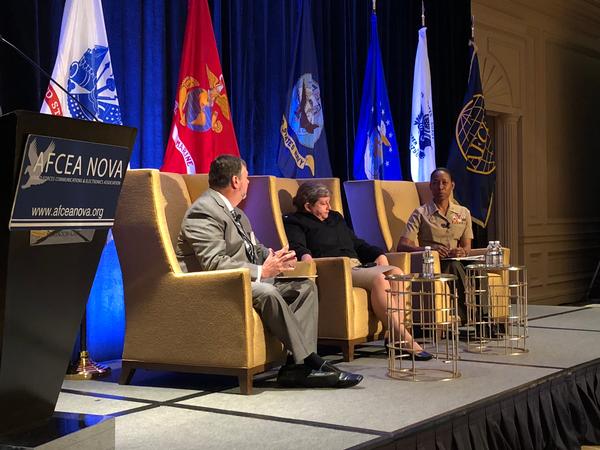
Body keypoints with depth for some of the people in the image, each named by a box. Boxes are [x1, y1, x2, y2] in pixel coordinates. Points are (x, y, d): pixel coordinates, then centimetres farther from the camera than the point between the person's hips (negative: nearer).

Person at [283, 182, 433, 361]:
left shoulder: (335, 217, 33)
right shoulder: (295, 222, 12)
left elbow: (357, 243, 34)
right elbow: (296, 246, -8)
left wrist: (379, 254, 17)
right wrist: (305, 256, -31)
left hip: (358, 265, 7)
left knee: (396, 272, -21)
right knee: (379, 279, -31)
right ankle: (405, 339, -34)